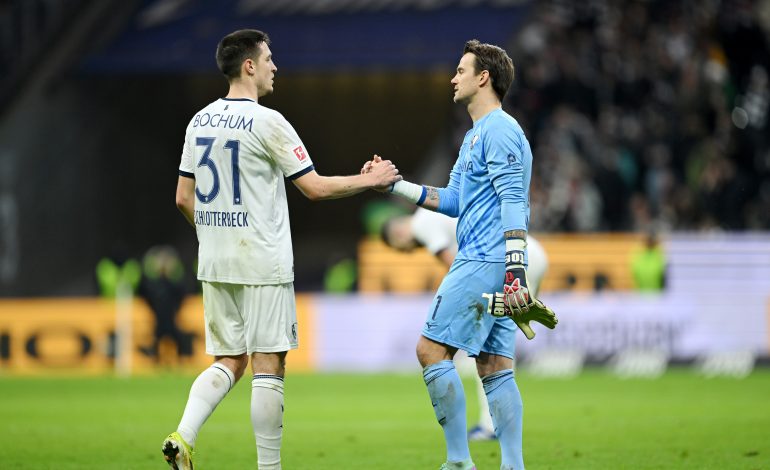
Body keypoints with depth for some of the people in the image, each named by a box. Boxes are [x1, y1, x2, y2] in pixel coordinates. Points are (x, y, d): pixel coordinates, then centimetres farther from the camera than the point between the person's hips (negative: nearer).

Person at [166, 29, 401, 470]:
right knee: (269, 367, -1)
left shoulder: (200, 122, 8)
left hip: (214, 265, 7)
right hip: (263, 266, -7)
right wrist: (369, 180, 2)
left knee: (229, 362, 12)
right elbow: (316, 187, -11)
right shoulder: (266, 122, -12)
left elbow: (184, 198, 13)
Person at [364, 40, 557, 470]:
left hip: (484, 263, -10)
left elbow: (513, 202, -18)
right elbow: (453, 200, 27)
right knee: (495, 367, 5)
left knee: (432, 350, -9)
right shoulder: (475, 136, 22)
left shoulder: (499, 131, -10)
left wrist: (516, 270, -25)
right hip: (485, 267, 10)